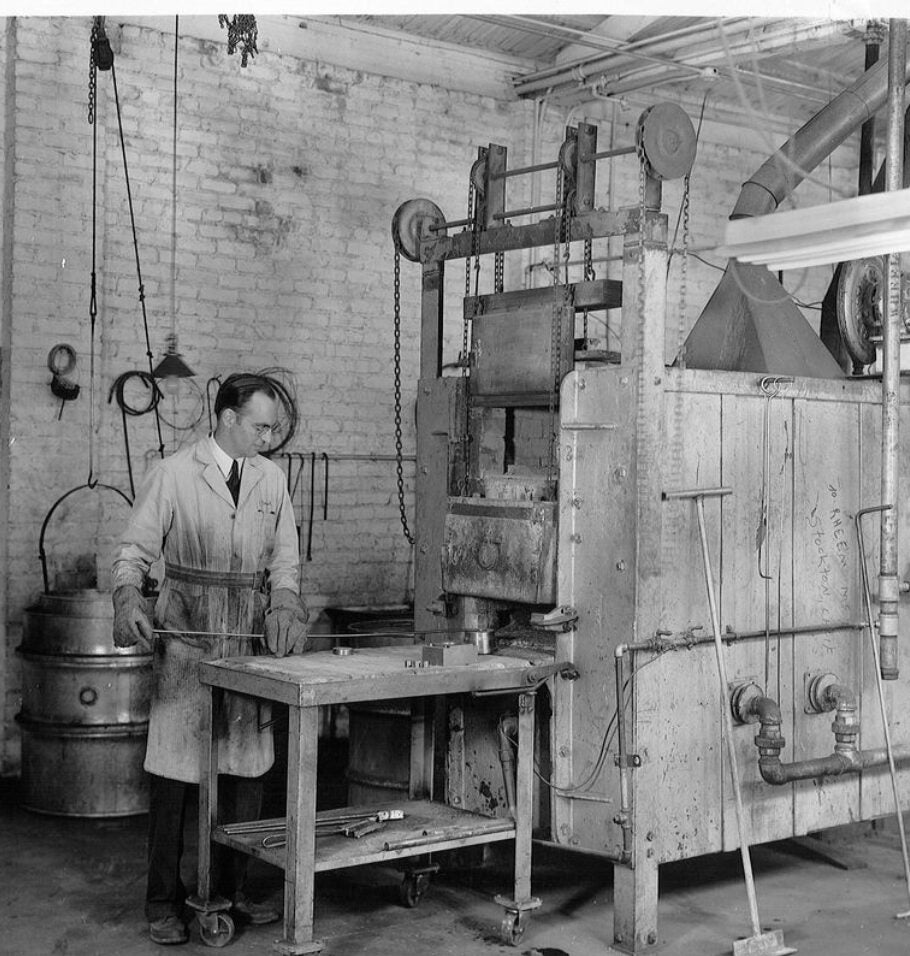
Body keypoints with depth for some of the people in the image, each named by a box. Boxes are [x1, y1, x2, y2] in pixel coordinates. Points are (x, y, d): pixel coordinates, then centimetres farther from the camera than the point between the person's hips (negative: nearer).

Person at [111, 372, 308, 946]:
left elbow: (285, 558, 12)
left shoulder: (271, 478, 9)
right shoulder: (172, 475, -4)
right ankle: (164, 900, 9)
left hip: (250, 642, 4)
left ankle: (231, 889, 21)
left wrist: (283, 603, -6)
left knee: (248, 770, 7)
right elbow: (135, 550, -4)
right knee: (173, 774, -1)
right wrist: (128, 599, -22)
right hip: (186, 642, -4)